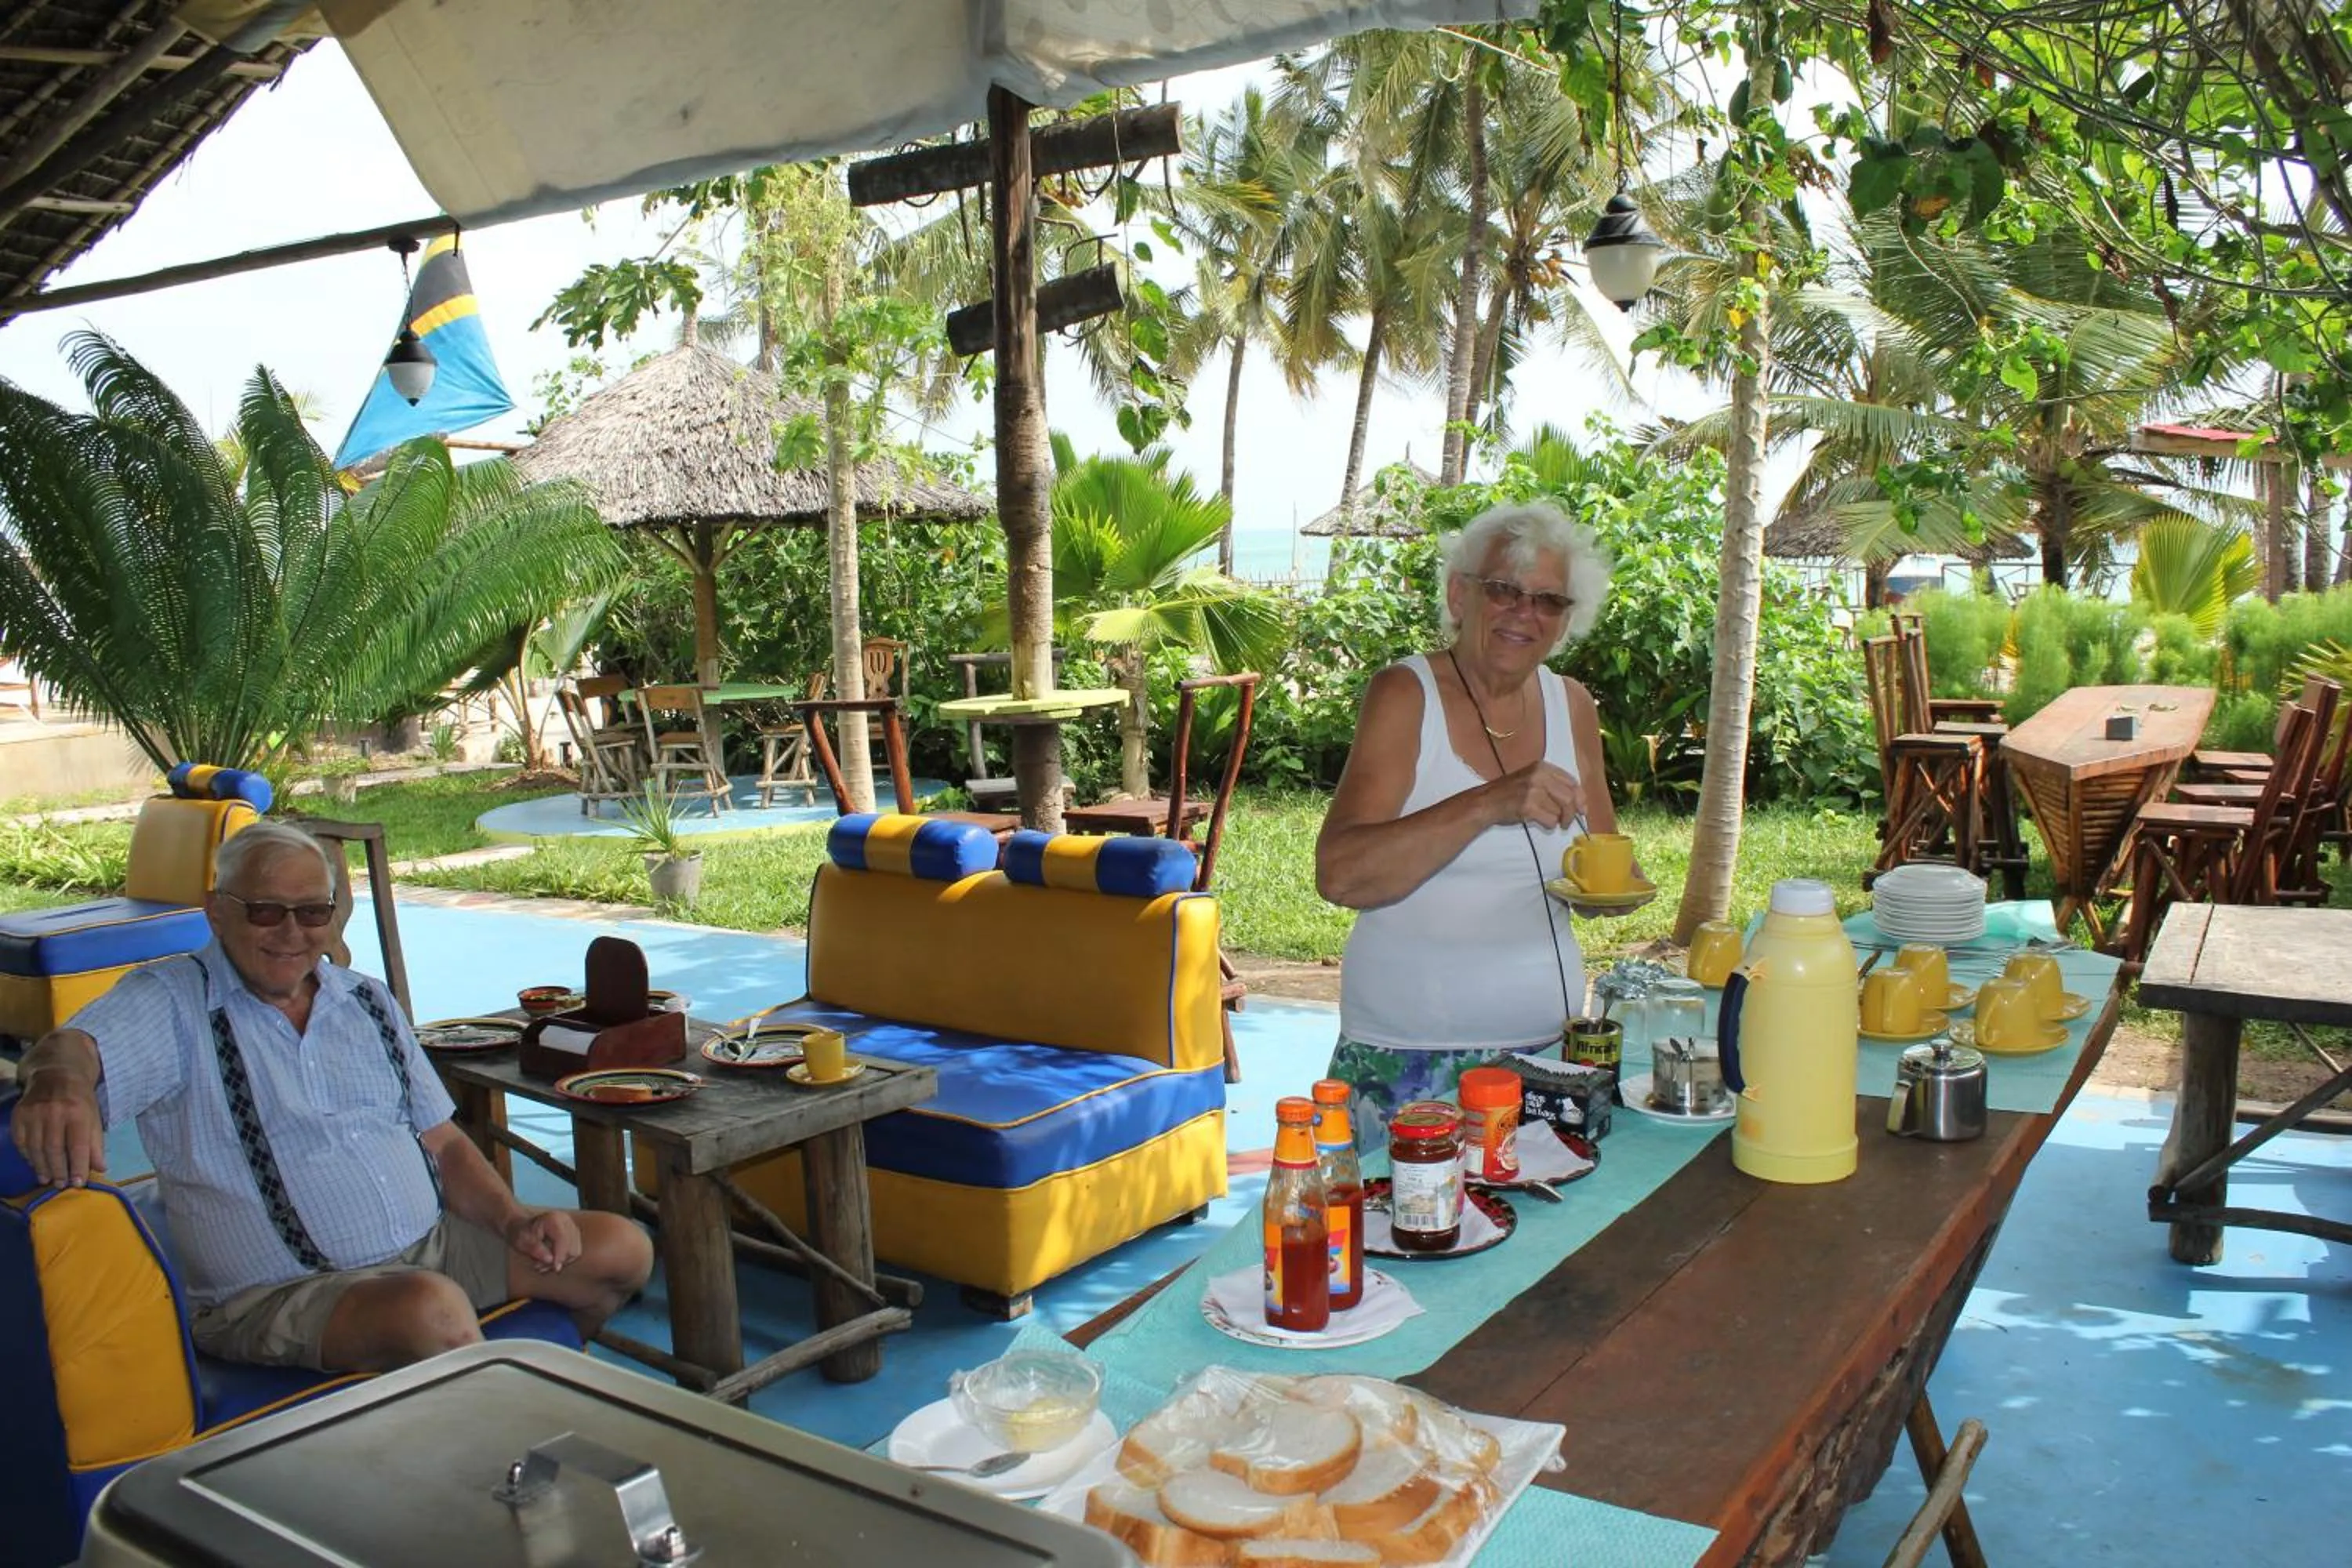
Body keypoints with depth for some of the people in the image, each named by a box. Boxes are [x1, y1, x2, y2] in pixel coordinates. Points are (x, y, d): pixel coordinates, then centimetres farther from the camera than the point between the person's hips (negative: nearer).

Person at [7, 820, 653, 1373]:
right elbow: (78, 1049, -26)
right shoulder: (170, 1004, -3)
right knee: (433, 1308, -36)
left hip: (430, 1248, 6)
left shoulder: (367, 1001, 13)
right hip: (279, 1295, -6)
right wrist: (59, 1080, -51)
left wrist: (513, 1219, -2)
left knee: (621, 1250, -7)